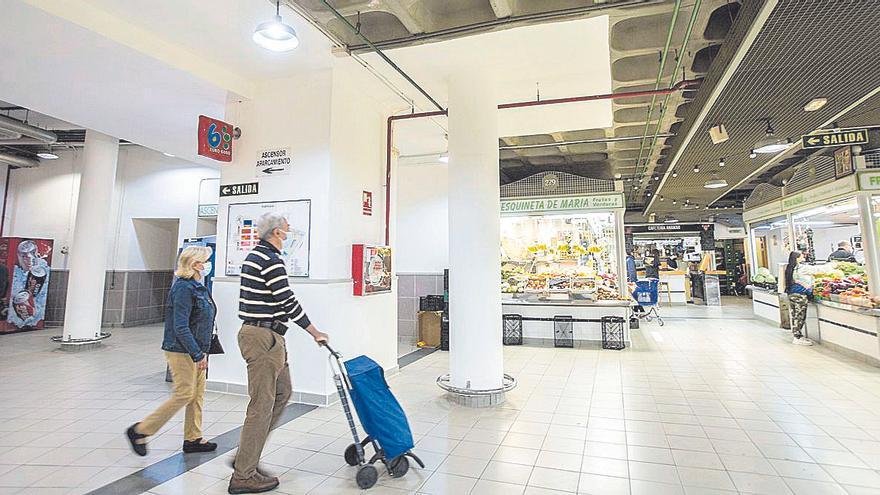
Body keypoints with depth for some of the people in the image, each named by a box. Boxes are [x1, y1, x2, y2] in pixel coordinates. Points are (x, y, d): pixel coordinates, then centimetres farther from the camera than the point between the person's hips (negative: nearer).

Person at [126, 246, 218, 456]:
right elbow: (181, 328, -22)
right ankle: (139, 431, 13)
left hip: (194, 351, 9)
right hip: (182, 351, -9)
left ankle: (193, 439, 23)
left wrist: (202, 352, 15)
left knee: (198, 394, 12)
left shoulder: (198, 287, 10)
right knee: (184, 395, -3)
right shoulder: (184, 288, -19)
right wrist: (198, 355, -20)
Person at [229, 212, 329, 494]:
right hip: (263, 337, -11)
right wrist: (316, 333, -9)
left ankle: (247, 454, 26)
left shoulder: (256, 255, 17)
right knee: (262, 405, -2)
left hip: (266, 336, 11)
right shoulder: (270, 259, -16)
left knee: (282, 392, 18)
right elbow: (288, 303, -18)